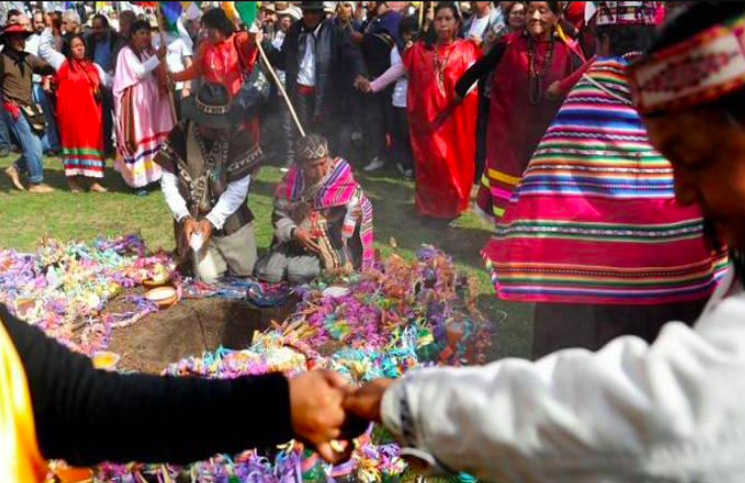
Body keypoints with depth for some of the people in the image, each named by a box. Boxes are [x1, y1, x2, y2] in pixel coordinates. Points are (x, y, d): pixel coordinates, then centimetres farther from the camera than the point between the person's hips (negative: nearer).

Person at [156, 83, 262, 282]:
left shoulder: (238, 137, -15)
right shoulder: (179, 136, -10)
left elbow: (238, 189, -14)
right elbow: (168, 183, -7)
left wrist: (212, 220, -21)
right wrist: (184, 217, -19)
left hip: (231, 219, 0)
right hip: (194, 219, 0)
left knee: (246, 271, 5)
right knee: (208, 277, -6)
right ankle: (188, 252, 28)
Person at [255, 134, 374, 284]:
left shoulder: (344, 183, -12)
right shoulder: (291, 180, -2)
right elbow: (279, 215, 2)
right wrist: (294, 232, -18)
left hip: (331, 246, -4)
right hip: (294, 242, 4)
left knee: (299, 273, -27)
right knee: (266, 272, -13)